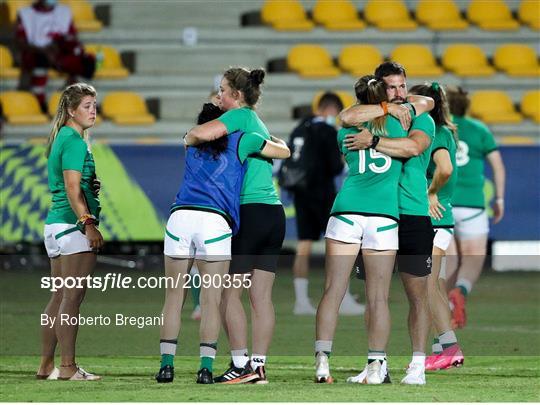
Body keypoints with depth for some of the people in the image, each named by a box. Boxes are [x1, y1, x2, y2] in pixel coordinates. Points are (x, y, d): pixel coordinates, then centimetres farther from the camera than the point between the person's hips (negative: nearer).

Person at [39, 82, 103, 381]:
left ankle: (47, 365, 13)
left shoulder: (61, 139, 18)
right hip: (73, 225, -10)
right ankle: (68, 367, -10)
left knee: (59, 297, 12)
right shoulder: (75, 141, -11)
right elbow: (73, 189, -18)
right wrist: (88, 224, -21)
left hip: (55, 223, 10)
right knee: (72, 298, -9)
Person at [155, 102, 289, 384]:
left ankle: (167, 364, 1)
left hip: (180, 216, 3)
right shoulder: (239, 141, 12)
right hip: (215, 221, -3)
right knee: (211, 299, -1)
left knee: (173, 295, 6)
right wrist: (273, 140, 43)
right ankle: (206, 368, -6)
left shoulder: (193, 145, 21)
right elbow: (284, 151, 22)